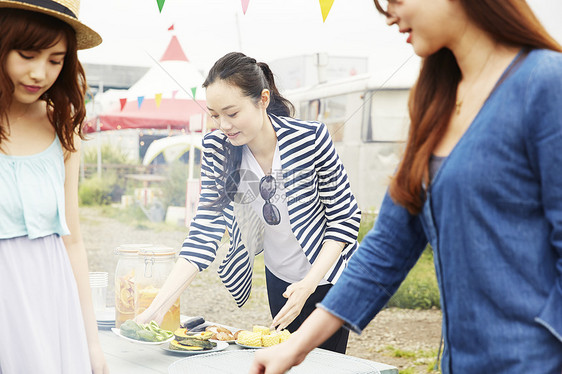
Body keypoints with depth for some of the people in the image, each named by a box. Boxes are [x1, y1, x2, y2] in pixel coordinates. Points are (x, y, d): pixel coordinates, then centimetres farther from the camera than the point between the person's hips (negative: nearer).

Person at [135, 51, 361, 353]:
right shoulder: (216, 149, -16)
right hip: (279, 279, 3)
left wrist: (307, 284, -28)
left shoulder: (311, 138, -25)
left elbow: (345, 219, -16)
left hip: (326, 276, -3)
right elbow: (204, 232, -18)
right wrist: (158, 307, -28)